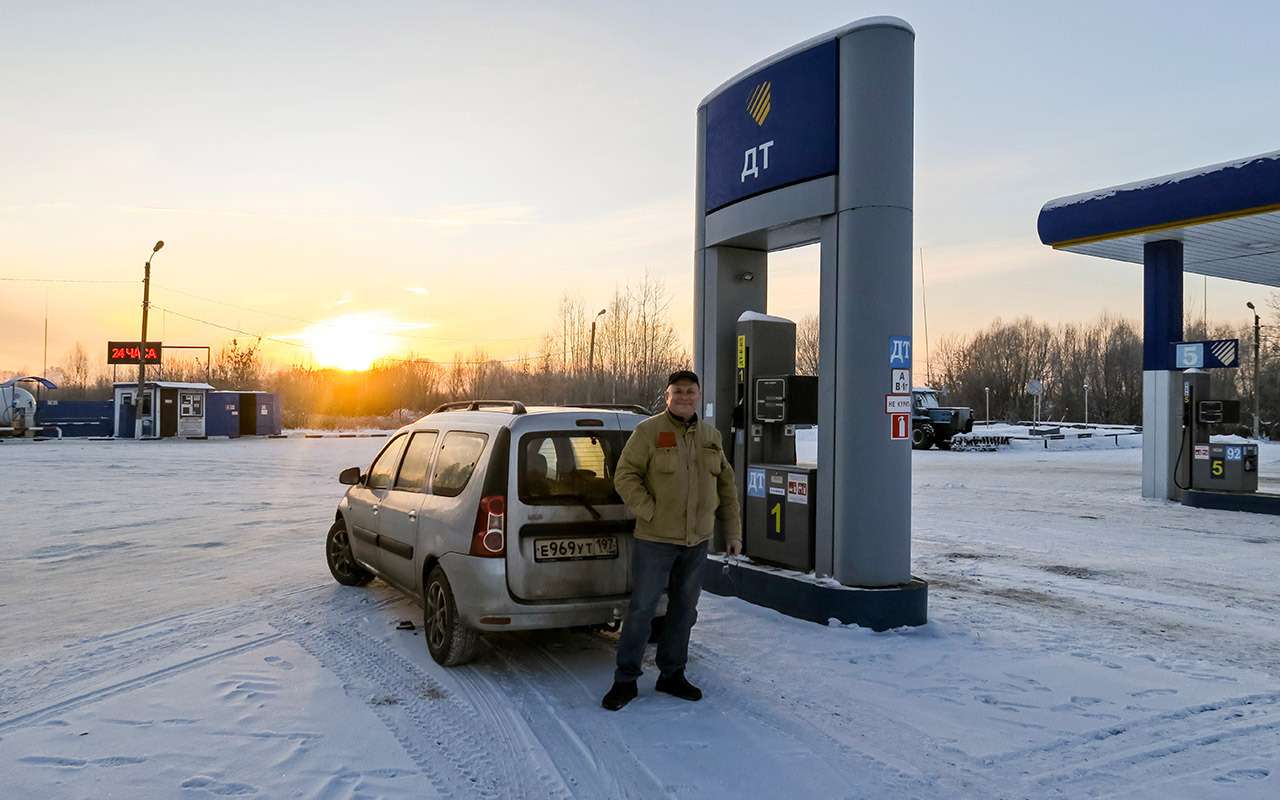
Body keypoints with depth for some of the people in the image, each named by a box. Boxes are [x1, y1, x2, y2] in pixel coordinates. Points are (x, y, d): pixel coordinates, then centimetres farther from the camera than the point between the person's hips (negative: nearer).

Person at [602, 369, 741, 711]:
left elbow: (726, 486, 14)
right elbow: (625, 476, -9)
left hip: (697, 541, 5)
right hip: (655, 540, -5)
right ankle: (625, 680, 10)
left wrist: (733, 532, 11)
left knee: (684, 610, 13)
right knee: (641, 609, -1)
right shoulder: (648, 431, -7)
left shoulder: (711, 436, 9)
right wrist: (650, 513, -15)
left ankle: (672, 674, 28)